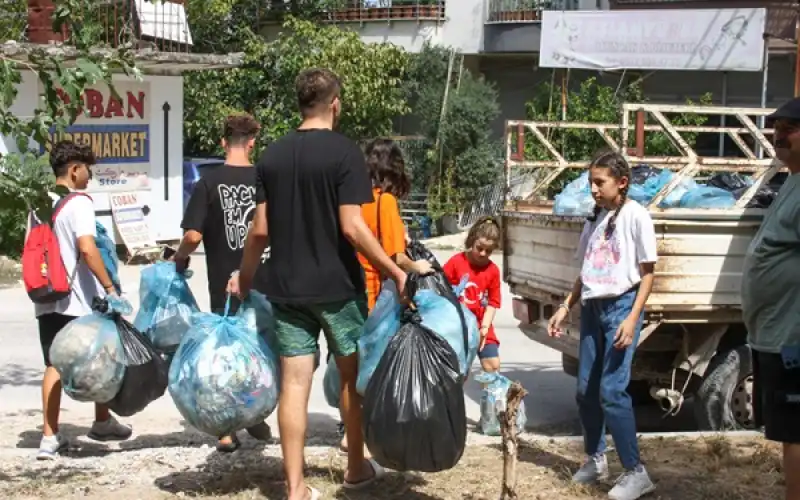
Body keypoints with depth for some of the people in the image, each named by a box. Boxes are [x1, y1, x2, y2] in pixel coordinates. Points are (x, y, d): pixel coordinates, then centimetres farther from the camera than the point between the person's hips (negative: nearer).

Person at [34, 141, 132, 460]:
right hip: (81, 299, -6)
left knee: (54, 365, 7)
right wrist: (109, 287, -21)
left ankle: (50, 437, 1)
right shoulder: (79, 203, -12)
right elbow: (87, 249, -23)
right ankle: (102, 422, 25)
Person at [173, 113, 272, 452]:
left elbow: (193, 235, -13)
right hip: (262, 281, 1)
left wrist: (180, 257, 6)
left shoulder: (209, 182, -8)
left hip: (224, 284, -1)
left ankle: (226, 432, 10)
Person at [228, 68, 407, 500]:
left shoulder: (272, 155, 5)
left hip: (286, 287, 4)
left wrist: (244, 277, 19)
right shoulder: (344, 151, -11)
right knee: (352, 375, 14)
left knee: (294, 383, 3)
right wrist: (396, 273, -11)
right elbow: (352, 227, -17)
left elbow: (261, 229, 5)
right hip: (337, 286, -4)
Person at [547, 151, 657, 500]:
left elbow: (647, 273, -7)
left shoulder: (635, 215, -6)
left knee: (611, 391, -13)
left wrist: (632, 318, -15)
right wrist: (565, 308, 12)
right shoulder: (594, 218, 12)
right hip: (592, 307, 7)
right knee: (585, 390, 8)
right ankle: (595, 460, 25)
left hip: (621, 305, -6)